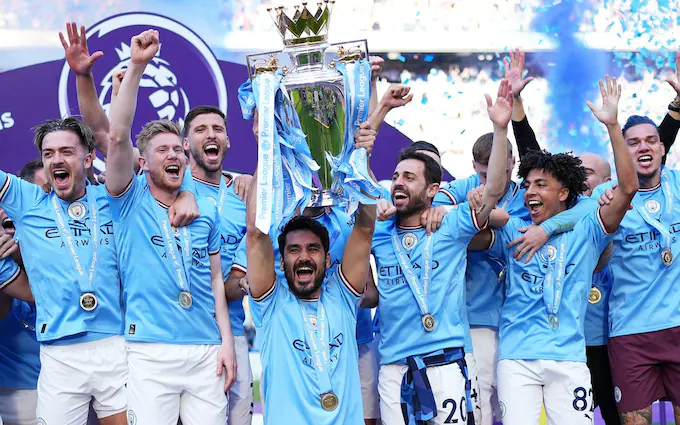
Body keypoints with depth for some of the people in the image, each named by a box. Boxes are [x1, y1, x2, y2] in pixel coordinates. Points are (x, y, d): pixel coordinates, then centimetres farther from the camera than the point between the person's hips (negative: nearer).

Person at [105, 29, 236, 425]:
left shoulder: (206, 210, 12)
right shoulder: (131, 202, 3)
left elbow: (215, 278, 14)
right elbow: (118, 137, -11)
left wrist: (227, 341, 5)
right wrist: (136, 67, -17)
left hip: (207, 350, 3)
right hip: (151, 351, -3)